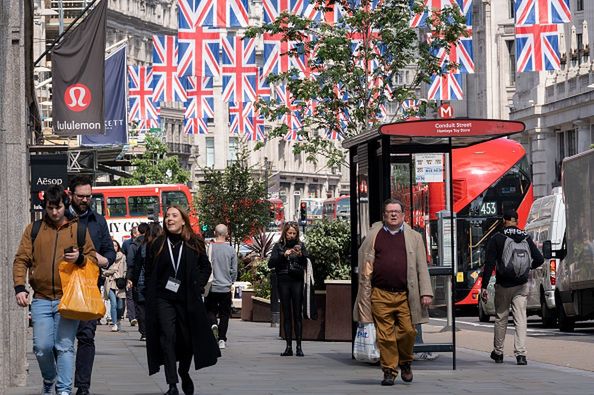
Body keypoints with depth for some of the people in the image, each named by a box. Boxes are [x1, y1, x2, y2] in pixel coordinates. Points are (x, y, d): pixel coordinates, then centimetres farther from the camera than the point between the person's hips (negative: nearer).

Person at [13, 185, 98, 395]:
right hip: (41, 299, 1)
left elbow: (92, 259, 11)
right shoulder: (34, 230, 11)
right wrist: (19, 287, -6)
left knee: (65, 346, -8)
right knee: (42, 347, -2)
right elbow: (21, 260, 7)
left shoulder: (78, 229, 9)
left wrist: (79, 258, -12)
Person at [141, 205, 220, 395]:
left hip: (187, 299, 1)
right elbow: (148, 271, 12)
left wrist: (198, 285, 0)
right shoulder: (158, 244, 5)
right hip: (163, 299, 0)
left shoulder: (194, 244, 3)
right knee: (168, 338, -10)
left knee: (188, 338, 8)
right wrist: (151, 292, 2)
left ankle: (184, 373, 35)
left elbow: (205, 267, 12)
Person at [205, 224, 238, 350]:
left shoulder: (209, 248, -7)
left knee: (210, 310, 13)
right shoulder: (231, 250, -4)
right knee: (224, 314, 8)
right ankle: (222, 340, 4)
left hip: (211, 287, -1)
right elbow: (234, 270, 2)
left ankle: (213, 324, -17)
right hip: (226, 287, 1)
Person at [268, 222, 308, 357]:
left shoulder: (300, 245, 8)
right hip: (283, 281, 1)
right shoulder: (279, 246, 7)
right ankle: (288, 347, 3)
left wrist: (300, 255, -15)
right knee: (286, 314, 2)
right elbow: (271, 264, -1)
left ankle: (299, 346, -5)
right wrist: (283, 255, -13)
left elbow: (307, 264, 3)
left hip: (297, 281, -1)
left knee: (298, 314, -5)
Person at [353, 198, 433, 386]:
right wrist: (366, 293, 4)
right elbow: (365, 266, 10)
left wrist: (426, 293, 1)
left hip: (405, 295, 0)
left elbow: (422, 267, 9)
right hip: (380, 295, 0)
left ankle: (405, 363, 20)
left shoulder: (414, 237, 11)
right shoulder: (373, 236, 10)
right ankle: (389, 371, 9)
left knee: (408, 331, -4)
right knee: (385, 336, -1)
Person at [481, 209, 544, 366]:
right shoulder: (526, 238, 3)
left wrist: (484, 286, -10)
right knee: (520, 319, 0)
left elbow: (489, 264, -11)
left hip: (503, 286, -2)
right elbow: (539, 259, 3)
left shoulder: (497, 239, -6)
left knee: (500, 318, 12)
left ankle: (498, 353, 22)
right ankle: (521, 354, -11)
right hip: (521, 286, 2)